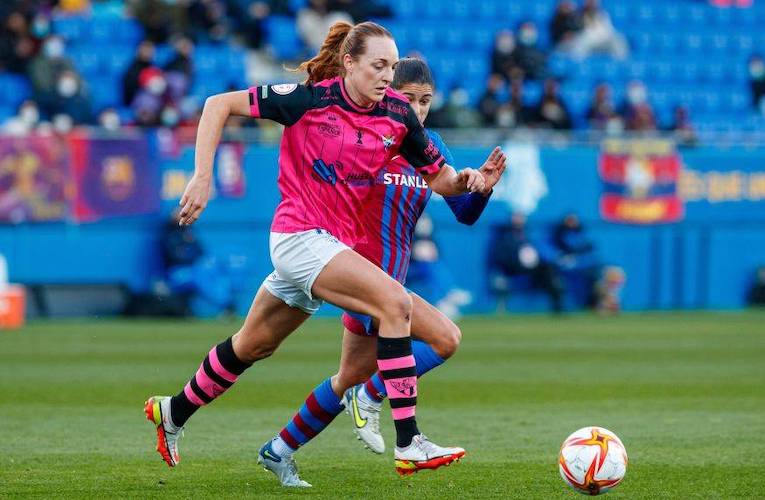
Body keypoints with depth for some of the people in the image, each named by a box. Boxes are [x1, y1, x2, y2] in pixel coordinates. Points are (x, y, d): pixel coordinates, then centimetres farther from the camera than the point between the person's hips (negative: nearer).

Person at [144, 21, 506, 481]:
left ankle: (173, 413, 44)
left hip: (338, 243, 7)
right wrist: (202, 176, -17)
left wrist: (470, 180, -17)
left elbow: (440, 179, 5)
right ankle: (409, 445, -25)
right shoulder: (310, 99, -15)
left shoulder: (398, 113, -1)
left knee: (253, 345, 22)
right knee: (394, 301, -25)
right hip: (301, 236, -7)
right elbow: (219, 105, -10)